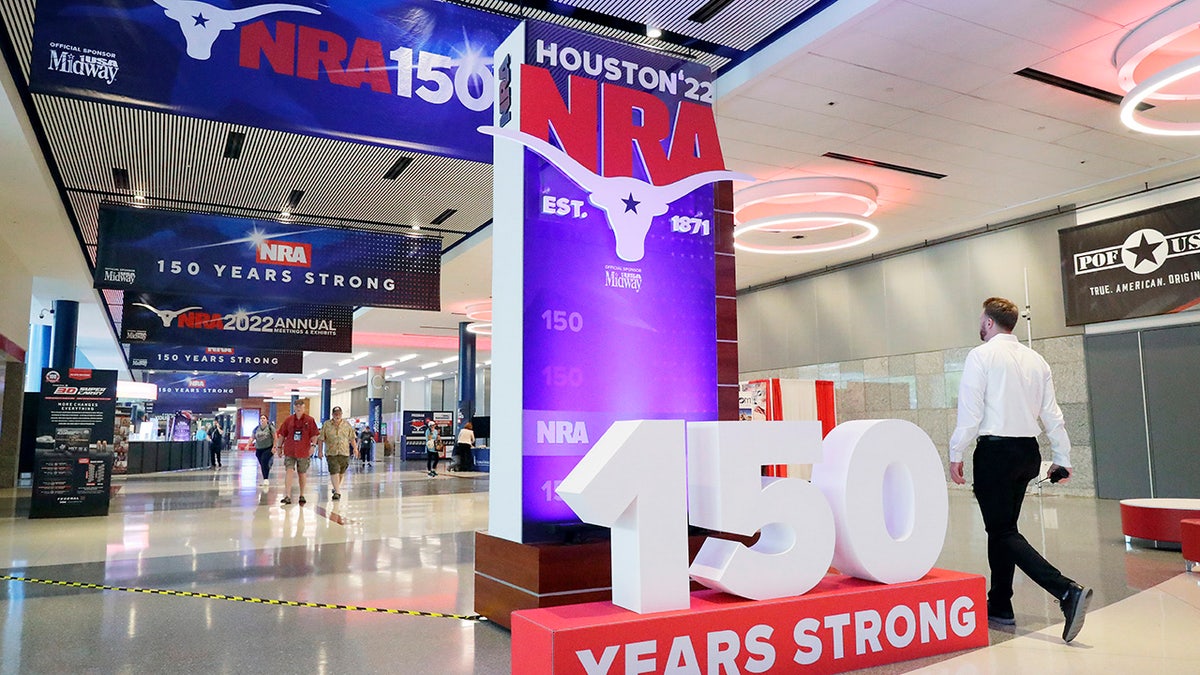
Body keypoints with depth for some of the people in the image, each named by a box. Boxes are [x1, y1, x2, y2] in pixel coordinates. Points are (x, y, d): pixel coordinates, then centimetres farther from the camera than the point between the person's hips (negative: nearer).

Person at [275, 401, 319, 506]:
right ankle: (287, 496, -13)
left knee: (302, 473, 11)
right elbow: (282, 434, 9)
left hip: (303, 452, 0)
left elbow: (314, 435, -1)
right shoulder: (289, 420, 4)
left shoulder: (309, 420, 0)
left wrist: (313, 445, -14)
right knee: (289, 471, -12)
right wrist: (279, 447, 9)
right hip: (289, 451, 0)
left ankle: (302, 496, 24)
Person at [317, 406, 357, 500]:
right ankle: (337, 491, -13)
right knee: (334, 471, -12)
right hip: (331, 453, -2)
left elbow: (352, 438, 12)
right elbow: (321, 439, 5)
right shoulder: (326, 425, 3)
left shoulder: (347, 425, 8)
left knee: (341, 472, 11)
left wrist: (355, 448, 2)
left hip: (344, 452, 2)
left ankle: (337, 487, 32)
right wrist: (320, 451, 1)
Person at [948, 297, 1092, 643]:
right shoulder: (1036, 359, 11)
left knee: (1002, 533, -4)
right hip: (1028, 451, 8)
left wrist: (956, 454, -6)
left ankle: (1067, 591, -20)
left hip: (995, 451, -7)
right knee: (1003, 527, 16)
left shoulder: (981, 355, -8)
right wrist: (1063, 458, 17)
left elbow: (970, 410, -13)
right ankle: (999, 607, 23)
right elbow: (1052, 413, 12)